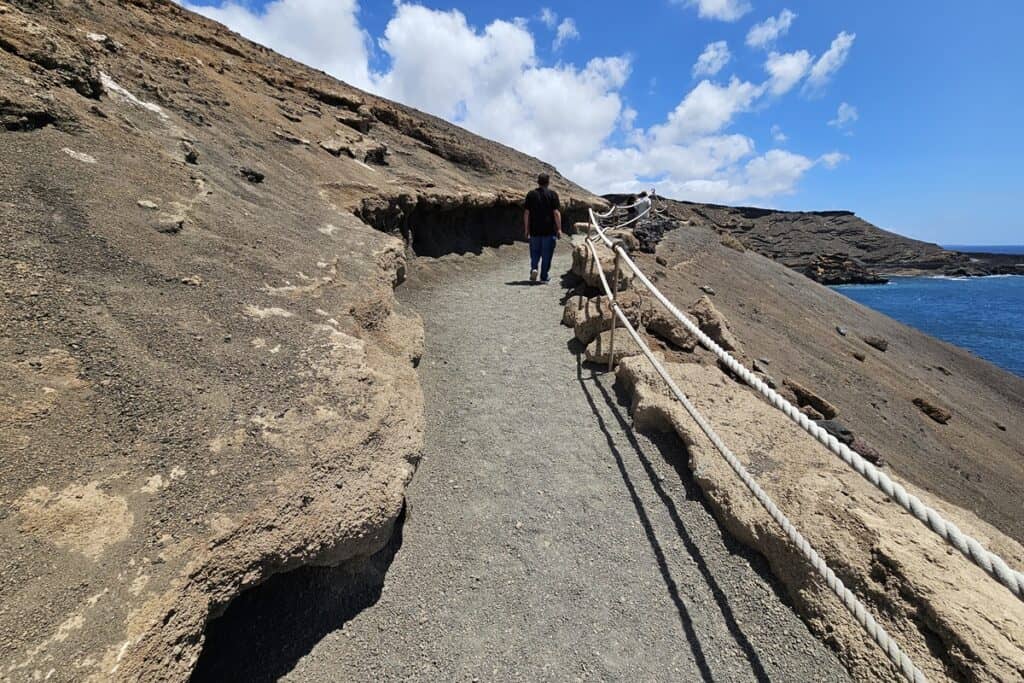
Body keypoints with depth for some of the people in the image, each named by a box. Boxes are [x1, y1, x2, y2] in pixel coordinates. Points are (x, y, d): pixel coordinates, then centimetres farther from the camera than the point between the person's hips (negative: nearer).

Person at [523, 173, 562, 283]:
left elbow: (527, 213, 4)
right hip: (549, 230, -2)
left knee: (535, 252, 14)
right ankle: (544, 277, 8)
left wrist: (526, 229, 10)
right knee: (546, 254, 5)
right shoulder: (553, 194, -1)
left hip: (534, 230, 2)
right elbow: (556, 213, -6)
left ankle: (534, 268, -10)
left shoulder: (531, 194, 6)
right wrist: (559, 229, -2)